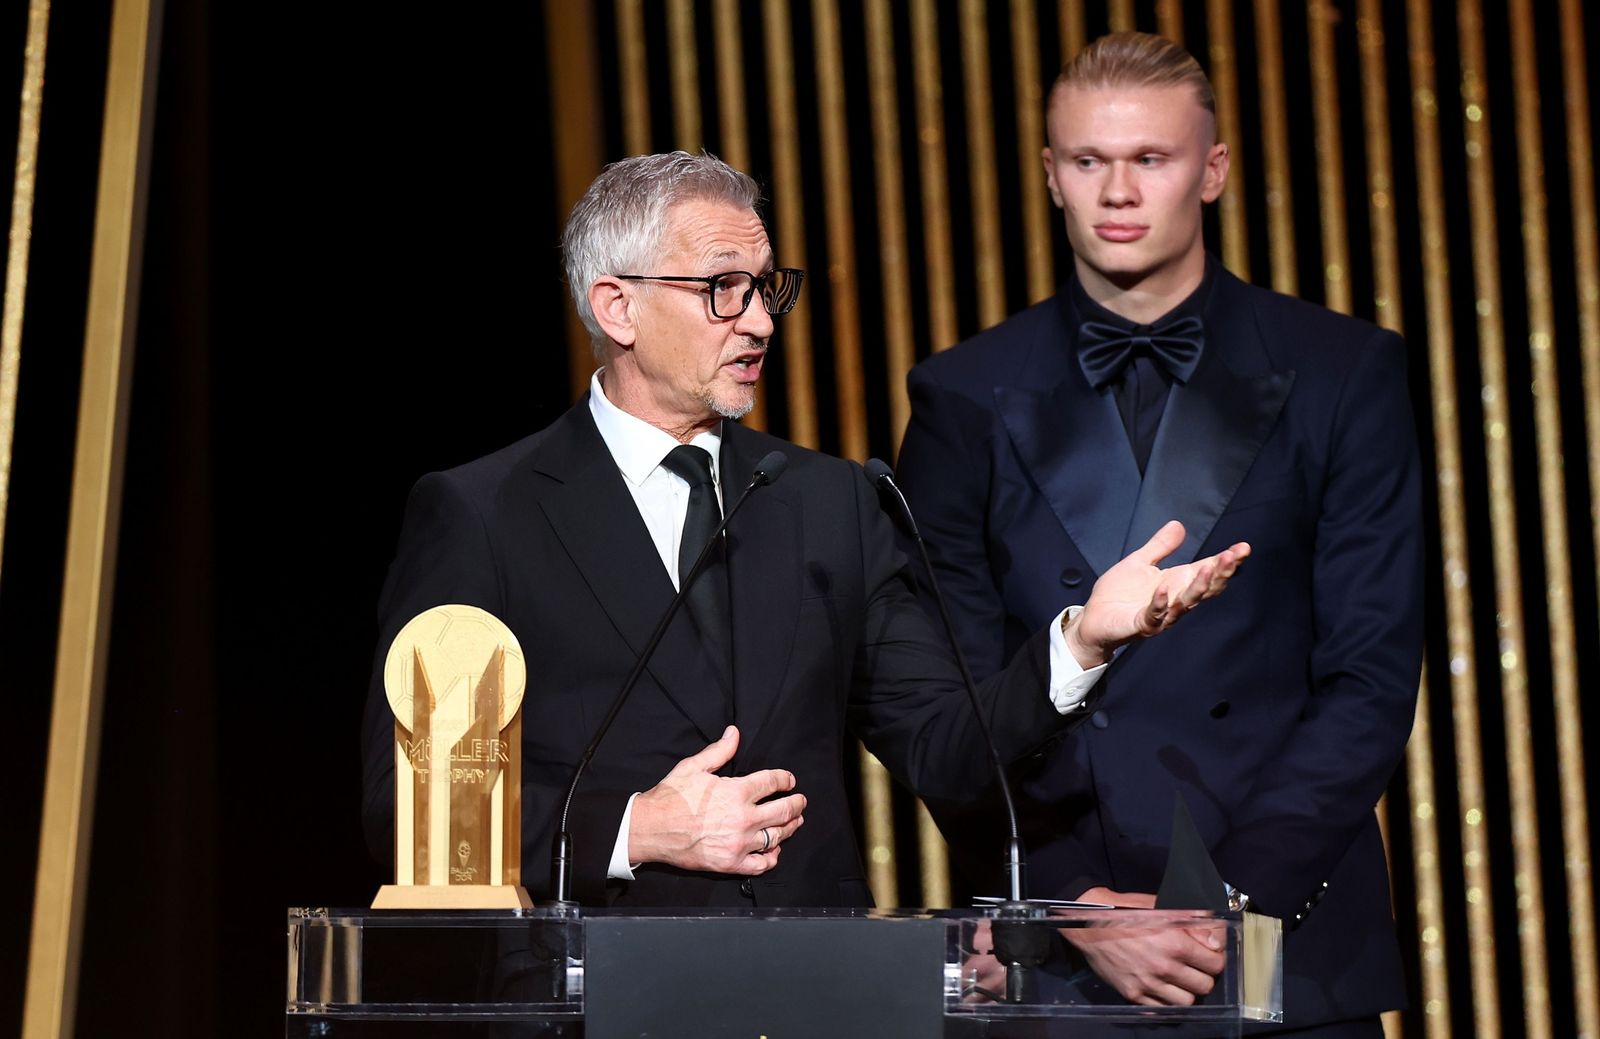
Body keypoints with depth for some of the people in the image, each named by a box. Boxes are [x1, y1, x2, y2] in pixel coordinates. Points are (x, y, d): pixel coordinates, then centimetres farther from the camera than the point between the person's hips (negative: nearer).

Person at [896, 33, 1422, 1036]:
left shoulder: (1344, 375, 3)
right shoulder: (966, 399, 5)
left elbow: (1372, 675, -1)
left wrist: (1240, 895, -11)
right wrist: (1072, 904, -11)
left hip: (1292, 946, 0)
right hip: (1051, 958, 0)